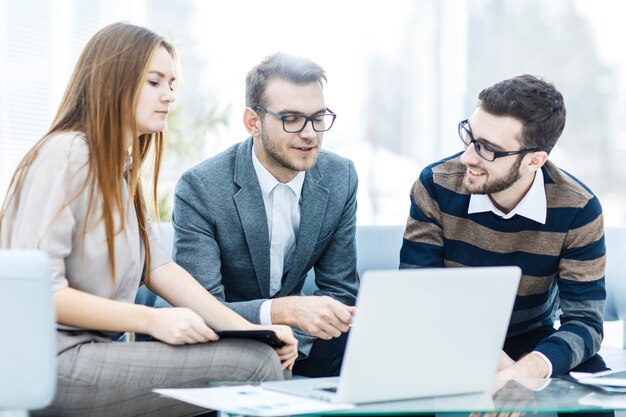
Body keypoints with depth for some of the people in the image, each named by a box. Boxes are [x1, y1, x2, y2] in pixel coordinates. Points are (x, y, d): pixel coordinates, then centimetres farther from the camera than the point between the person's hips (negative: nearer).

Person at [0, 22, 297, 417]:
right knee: (255, 363, -20)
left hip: (92, 352, 9)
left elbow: (160, 268, 7)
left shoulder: (121, 171, 17)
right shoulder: (65, 155, -11)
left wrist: (251, 330, -5)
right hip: (53, 364, -9)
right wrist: (151, 320, -23)